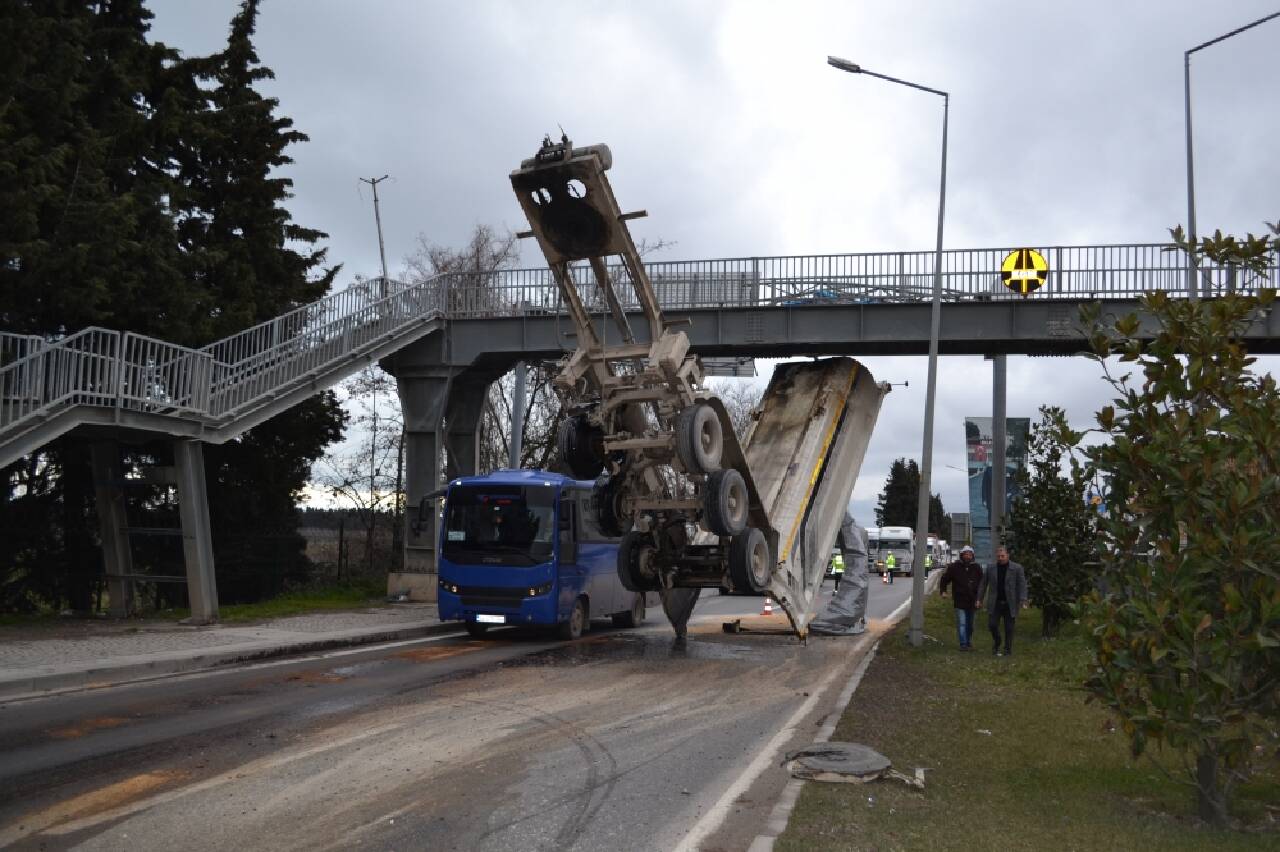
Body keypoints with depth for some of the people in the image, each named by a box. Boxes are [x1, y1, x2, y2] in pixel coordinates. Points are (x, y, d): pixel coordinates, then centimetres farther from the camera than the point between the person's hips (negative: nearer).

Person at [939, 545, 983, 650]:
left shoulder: (977, 568, 5)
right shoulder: (954, 567, -1)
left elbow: (981, 584, 10)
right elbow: (944, 579, 10)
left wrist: (979, 599, 3)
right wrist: (943, 591, -2)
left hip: (972, 601, 3)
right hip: (960, 601, -3)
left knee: (970, 624, 13)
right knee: (961, 623, -9)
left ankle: (969, 643, 26)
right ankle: (963, 644, -9)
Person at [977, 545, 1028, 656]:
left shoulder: (1017, 568, -3)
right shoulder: (990, 568, 4)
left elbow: (1022, 585, -7)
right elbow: (983, 584, 10)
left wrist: (1023, 601, -17)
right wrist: (980, 599, 9)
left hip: (1010, 604, -2)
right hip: (995, 603, 2)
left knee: (1009, 628, 2)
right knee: (992, 625, -5)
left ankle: (1008, 650, 14)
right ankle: (996, 643, 22)